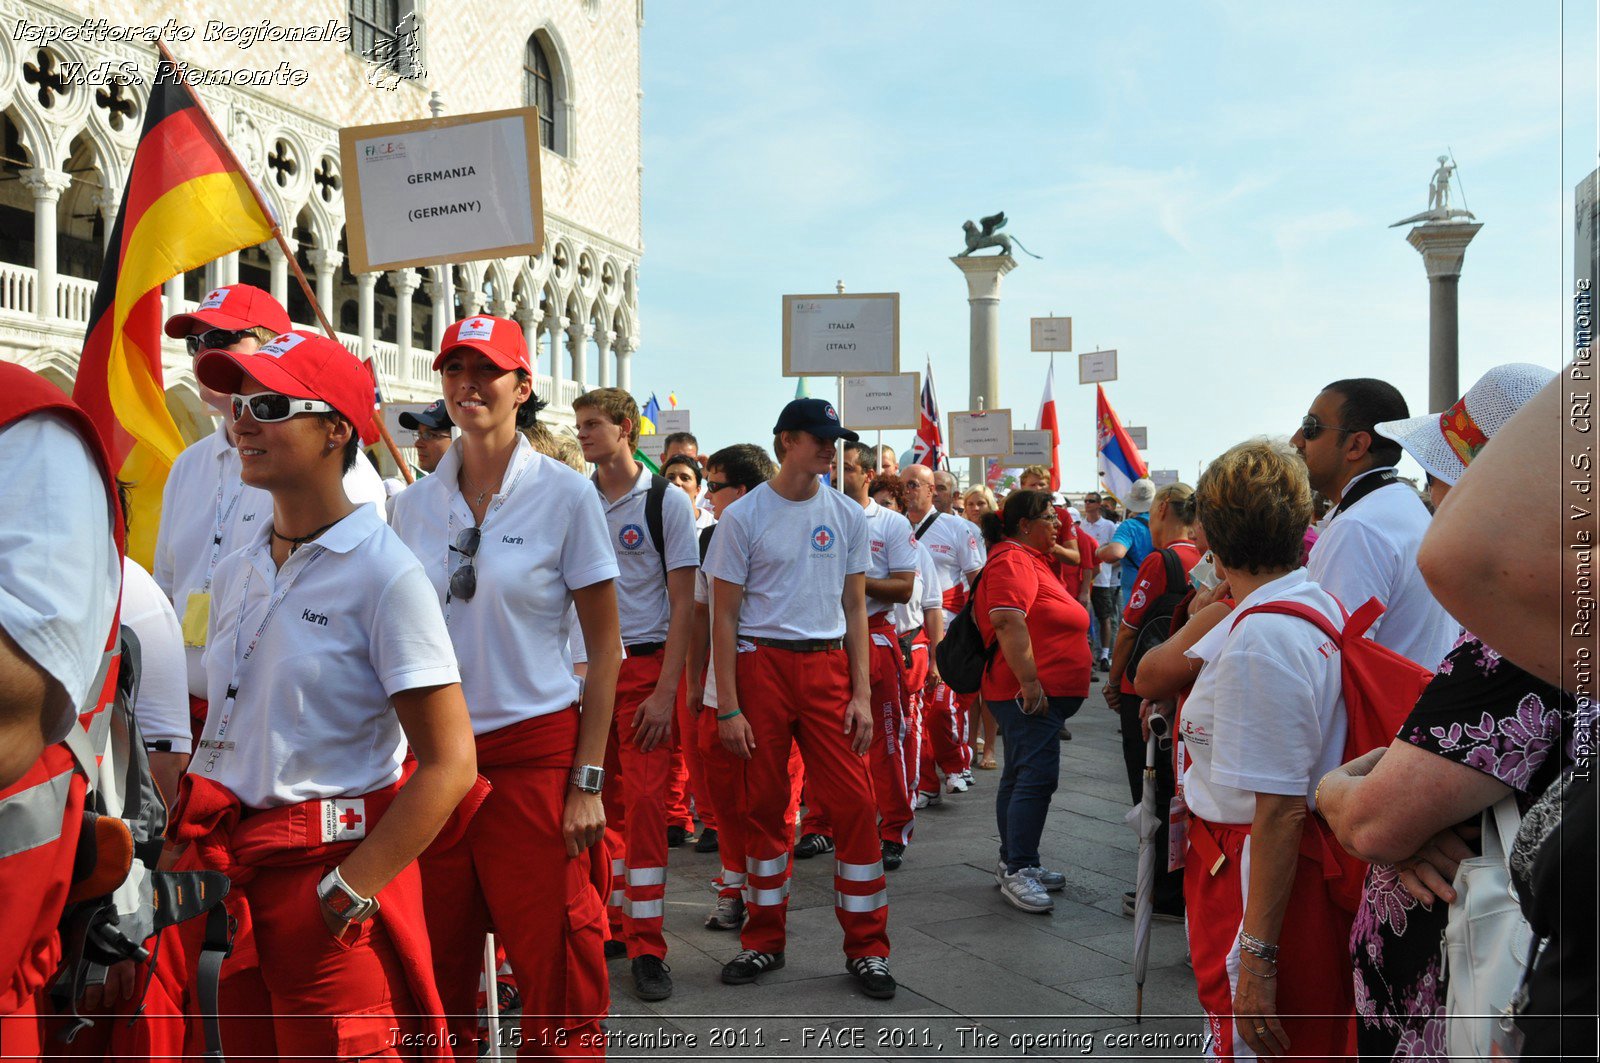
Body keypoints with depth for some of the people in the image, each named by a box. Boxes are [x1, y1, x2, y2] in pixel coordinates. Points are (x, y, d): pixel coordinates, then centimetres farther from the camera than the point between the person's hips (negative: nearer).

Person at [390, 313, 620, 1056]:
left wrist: (588, 780, -9)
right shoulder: (416, 504, 6)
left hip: (535, 753, -4)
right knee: (437, 972, 13)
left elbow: (605, 647, -5)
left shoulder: (566, 495, -6)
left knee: (554, 973, 3)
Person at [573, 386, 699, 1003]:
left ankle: (646, 948, 3)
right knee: (604, 802, 8)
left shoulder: (667, 501, -3)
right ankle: (613, 923, 24)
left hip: (645, 666, -3)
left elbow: (683, 604, -5)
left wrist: (666, 690, -12)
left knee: (646, 800, -6)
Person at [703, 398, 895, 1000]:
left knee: (854, 804, -3)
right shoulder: (743, 516, -2)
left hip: (828, 665, 2)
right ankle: (764, 941, 23)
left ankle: (866, 947, 12)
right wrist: (728, 707, -6)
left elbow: (855, 609, 10)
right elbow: (723, 615, -1)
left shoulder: (847, 515, 8)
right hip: (761, 663, -2)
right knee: (764, 804, 7)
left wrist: (861, 694, 2)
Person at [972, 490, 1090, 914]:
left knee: (1022, 775, 14)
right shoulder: (1013, 560, -14)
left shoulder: (1032, 560, 20)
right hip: (1031, 693, -11)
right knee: (1037, 775, -12)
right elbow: (1008, 622, -26)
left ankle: (1014, 864, 23)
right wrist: (1029, 682, -28)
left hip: (1044, 691, 11)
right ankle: (1017, 871, -8)